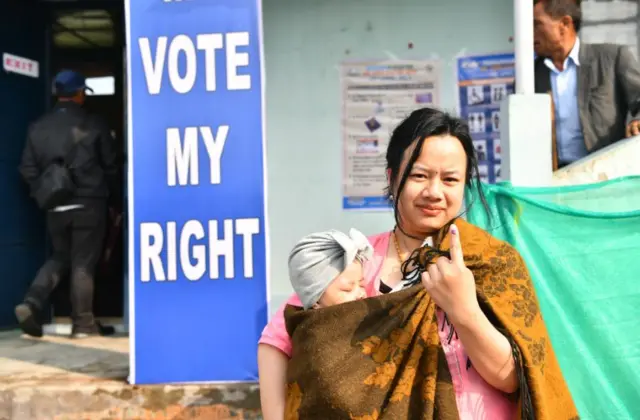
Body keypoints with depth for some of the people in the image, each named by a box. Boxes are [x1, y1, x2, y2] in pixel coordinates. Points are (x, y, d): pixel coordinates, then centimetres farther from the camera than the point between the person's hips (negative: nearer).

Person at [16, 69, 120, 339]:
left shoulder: (38, 127, 6)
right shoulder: (94, 125, -4)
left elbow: (28, 169, 4)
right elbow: (111, 167, 1)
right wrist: (115, 201, 13)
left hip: (56, 207, 4)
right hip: (89, 204, -4)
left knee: (59, 258, 19)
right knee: (83, 264, 3)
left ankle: (31, 304, 1)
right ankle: (83, 324, 9)